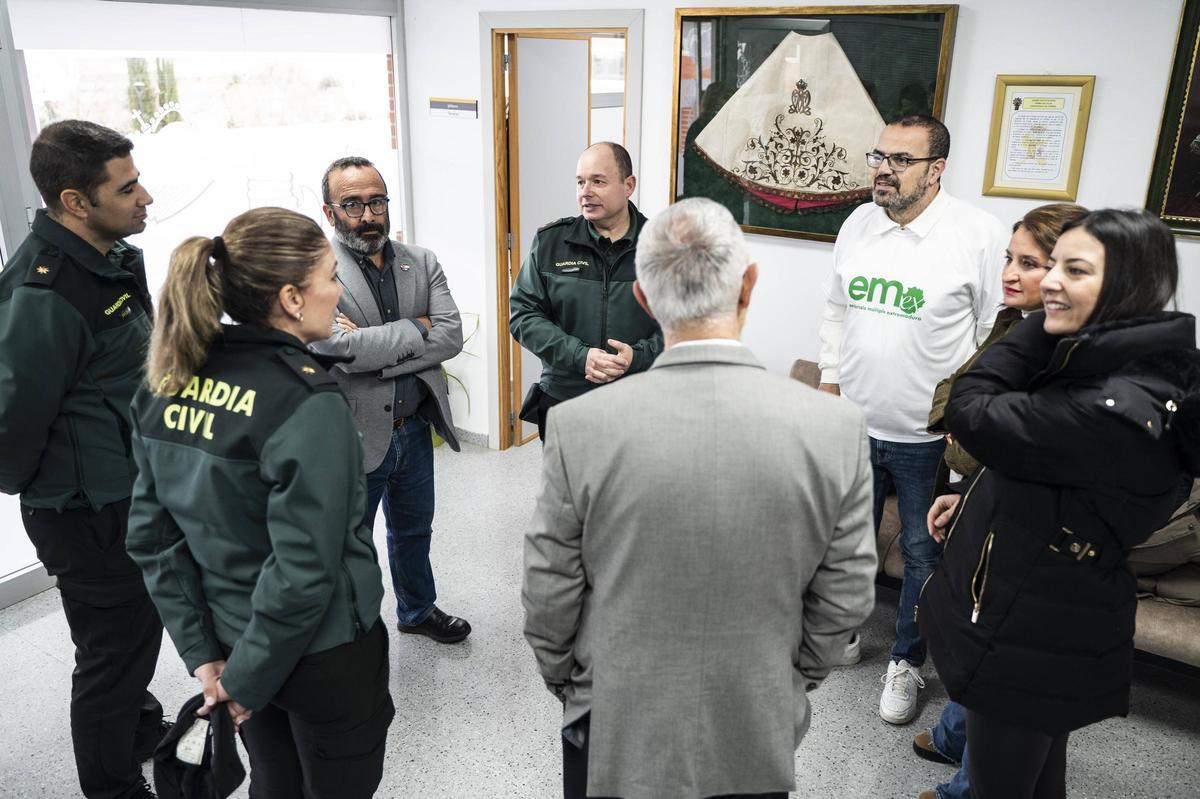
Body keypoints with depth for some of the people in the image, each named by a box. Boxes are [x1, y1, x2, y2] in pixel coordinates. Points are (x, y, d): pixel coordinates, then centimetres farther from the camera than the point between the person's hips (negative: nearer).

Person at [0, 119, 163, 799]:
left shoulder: (114, 255, 2)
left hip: (134, 492, 9)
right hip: (90, 514, -9)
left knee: (139, 627, 27)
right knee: (115, 648, 9)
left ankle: (141, 730, 52)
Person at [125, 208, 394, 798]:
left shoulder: (167, 385, -5)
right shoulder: (307, 402, -25)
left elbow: (151, 536, -1)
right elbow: (303, 571, -27)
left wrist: (201, 653, 2)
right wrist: (247, 680, -13)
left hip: (231, 636, 6)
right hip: (323, 657, -6)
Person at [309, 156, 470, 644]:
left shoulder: (422, 263, 1)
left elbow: (452, 336, -10)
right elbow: (340, 347, -28)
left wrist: (376, 349, -20)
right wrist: (416, 329, -16)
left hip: (414, 430, 6)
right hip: (354, 437, -5)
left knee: (414, 530, 26)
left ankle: (418, 610, 49)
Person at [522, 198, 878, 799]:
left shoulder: (579, 426, -22)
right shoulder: (837, 428, -18)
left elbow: (550, 595, -11)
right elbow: (845, 598, -8)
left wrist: (566, 682, 8)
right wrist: (792, 683, 10)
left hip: (614, 733, 0)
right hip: (757, 737, 1)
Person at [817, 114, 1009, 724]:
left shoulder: (980, 235, -14)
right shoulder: (858, 224, 2)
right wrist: (830, 386, 10)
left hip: (930, 435, -4)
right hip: (856, 422, 4)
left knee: (924, 553, 12)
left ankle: (907, 661, 32)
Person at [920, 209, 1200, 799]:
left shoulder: (1116, 411, -31)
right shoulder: (1129, 368, 2)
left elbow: (968, 414, -25)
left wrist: (1043, 325, -19)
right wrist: (977, 503, 8)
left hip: (1029, 644, -9)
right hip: (1052, 622, 9)